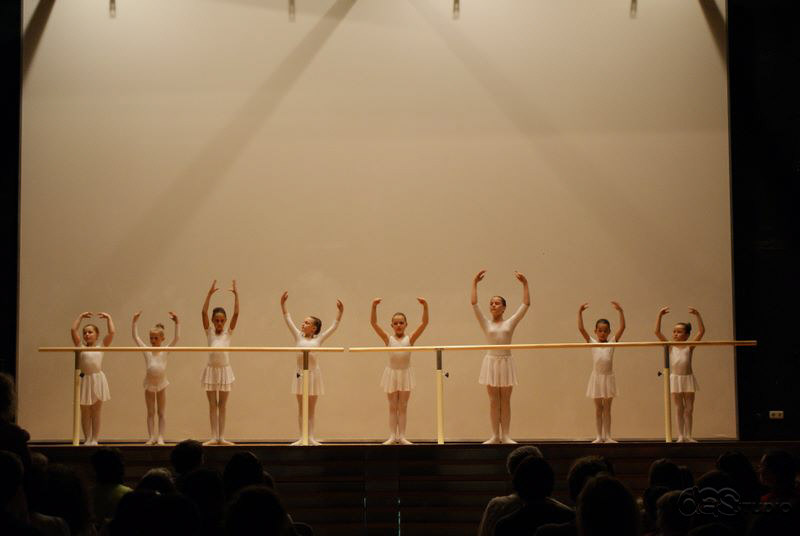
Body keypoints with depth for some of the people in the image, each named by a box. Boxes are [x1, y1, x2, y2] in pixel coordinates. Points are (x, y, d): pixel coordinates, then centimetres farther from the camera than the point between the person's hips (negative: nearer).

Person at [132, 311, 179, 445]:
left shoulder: (165, 350, -4)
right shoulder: (146, 350, -2)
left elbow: (176, 338, -12)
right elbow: (135, 336, -4)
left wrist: (176, 323, -21)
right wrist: (134, 321, -12)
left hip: (161, 383, -1)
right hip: (149, 383, 1)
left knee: (161, 413, 3)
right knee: (150, 412, 6)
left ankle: (160, 437, 4)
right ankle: (151, 437, 8)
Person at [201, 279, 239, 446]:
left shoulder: (228, 333, 3)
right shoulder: (209, 332, 2)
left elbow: (236, 314, -6)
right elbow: (204, 312, -7)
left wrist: (236, 294, -11)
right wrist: (210, 293, -14)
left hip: (225, 369, 0)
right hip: (211, 369, 0)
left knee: (223, 405, 6)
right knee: (212, 405, 5)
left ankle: (221, 437, 9)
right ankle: (213, 437, 8)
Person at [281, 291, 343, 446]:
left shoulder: (318, 339, 3)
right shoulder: (298, 337, 5)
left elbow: (334, 326, 1)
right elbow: (288, 320, 1)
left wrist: (340, 312, -9)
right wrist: (283, 304, -7)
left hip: (313, 373, -1)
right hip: (300, 373, 1)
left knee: (311, 408, 7)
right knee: (301, 408, 5)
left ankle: (311, 437, 11)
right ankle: (302, 437, 8)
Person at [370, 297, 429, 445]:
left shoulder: (410, 339, 0)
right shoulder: (389, 339, 0)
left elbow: (424, 323, -8)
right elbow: (373, 323, -7)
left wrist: (425, 306, -20)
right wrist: (374, 307, -19)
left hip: (405, 373, 0)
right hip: (392, 373, 0)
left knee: (403, 407, 5)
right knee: (392, 407, 7)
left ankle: (402, 436, 9)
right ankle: (392, 436, 9)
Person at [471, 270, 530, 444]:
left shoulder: (510, 323, 4)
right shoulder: (486, 324, 4)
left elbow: (526, 304, -3)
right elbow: (474, 304, -4)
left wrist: (525, 284, -10)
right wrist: (474, 283, -9)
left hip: (505, 362, 0)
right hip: (491, 362, 0)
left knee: (505, 401, 4)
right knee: (494, 401, 4)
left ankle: (506, 436, 8)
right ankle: (495, 436, 8)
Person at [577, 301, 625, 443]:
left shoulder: (612, 342, 2)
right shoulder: (592, 342, 1)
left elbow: (622, 327, -6)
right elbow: (581, 328, -7)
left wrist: (620, 311, -13)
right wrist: (580, 313, -14)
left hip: (608, 377, 0)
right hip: (597, 377, 0)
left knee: (607, 408, 6)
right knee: (598, 408, 6)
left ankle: (607, 436, 8)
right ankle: (599, 436, 9)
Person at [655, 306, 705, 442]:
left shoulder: (689, 347, 0)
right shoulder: (670, 347, 1)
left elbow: (701, 331, -7)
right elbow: (657, 332, -6)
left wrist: (697, 315, -11)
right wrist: (660, 315, -10)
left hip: (688, 378, 0)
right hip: (675, 378, 0)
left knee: (689, 409, 5)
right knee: (679, 408, 5)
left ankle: (688, 436, 11)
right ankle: (680, 436, 7)